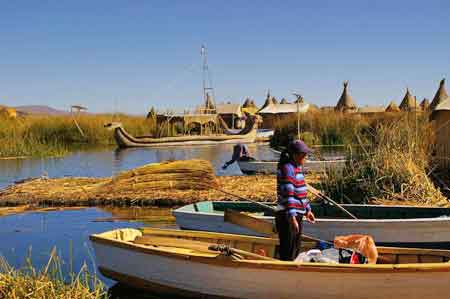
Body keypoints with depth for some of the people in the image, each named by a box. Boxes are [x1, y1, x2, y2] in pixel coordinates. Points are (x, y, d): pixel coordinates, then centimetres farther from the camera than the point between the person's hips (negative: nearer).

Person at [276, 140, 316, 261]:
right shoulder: (287, 168, -16)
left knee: (296, 249, 18)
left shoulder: (298, 167, 15)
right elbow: (288, 195, -24)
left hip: (297, 214, 10)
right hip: (287, 216, -10)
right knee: (287, 253, -7)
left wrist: (308, 210, 26)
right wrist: (292, 217, -29)